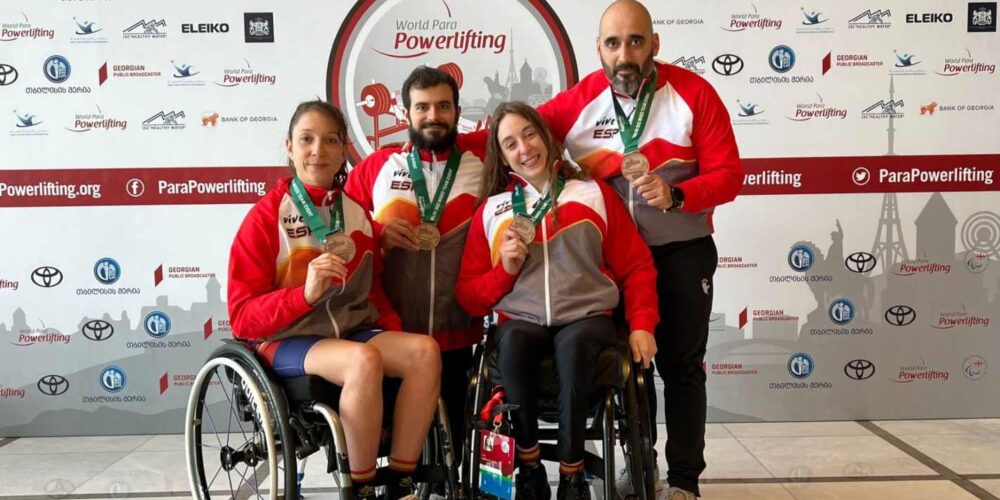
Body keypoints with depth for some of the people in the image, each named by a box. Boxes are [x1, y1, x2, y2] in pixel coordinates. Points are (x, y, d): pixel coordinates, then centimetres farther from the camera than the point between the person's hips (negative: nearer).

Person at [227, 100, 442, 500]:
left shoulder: (357, 211, 8)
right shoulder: (266, 217, -8)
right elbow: (243, 315, -11)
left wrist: (396, 335, -1)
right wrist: (306, 293, -28)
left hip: (353, 331, 5)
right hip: (287, 341, -5)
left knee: (425, 351, -22)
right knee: (364, 360, -34)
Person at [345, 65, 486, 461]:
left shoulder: (482, 165, 4)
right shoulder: (376, 167, 4)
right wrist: (376, 231, -11)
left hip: (457, 332, 1)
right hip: (390, 331, 0)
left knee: (454, 430, 14)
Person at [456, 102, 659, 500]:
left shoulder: (595, 195, 12)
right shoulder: (490, 211, 13)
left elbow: (636, 266, 12)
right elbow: (469, 295, 12)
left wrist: (641, 325, -2)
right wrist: (506, 269, -6)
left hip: (587, 317, 0)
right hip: (521, 321, 1)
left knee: (573, 343, -36)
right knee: (513, 341, -35)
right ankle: (529, 467, -17)